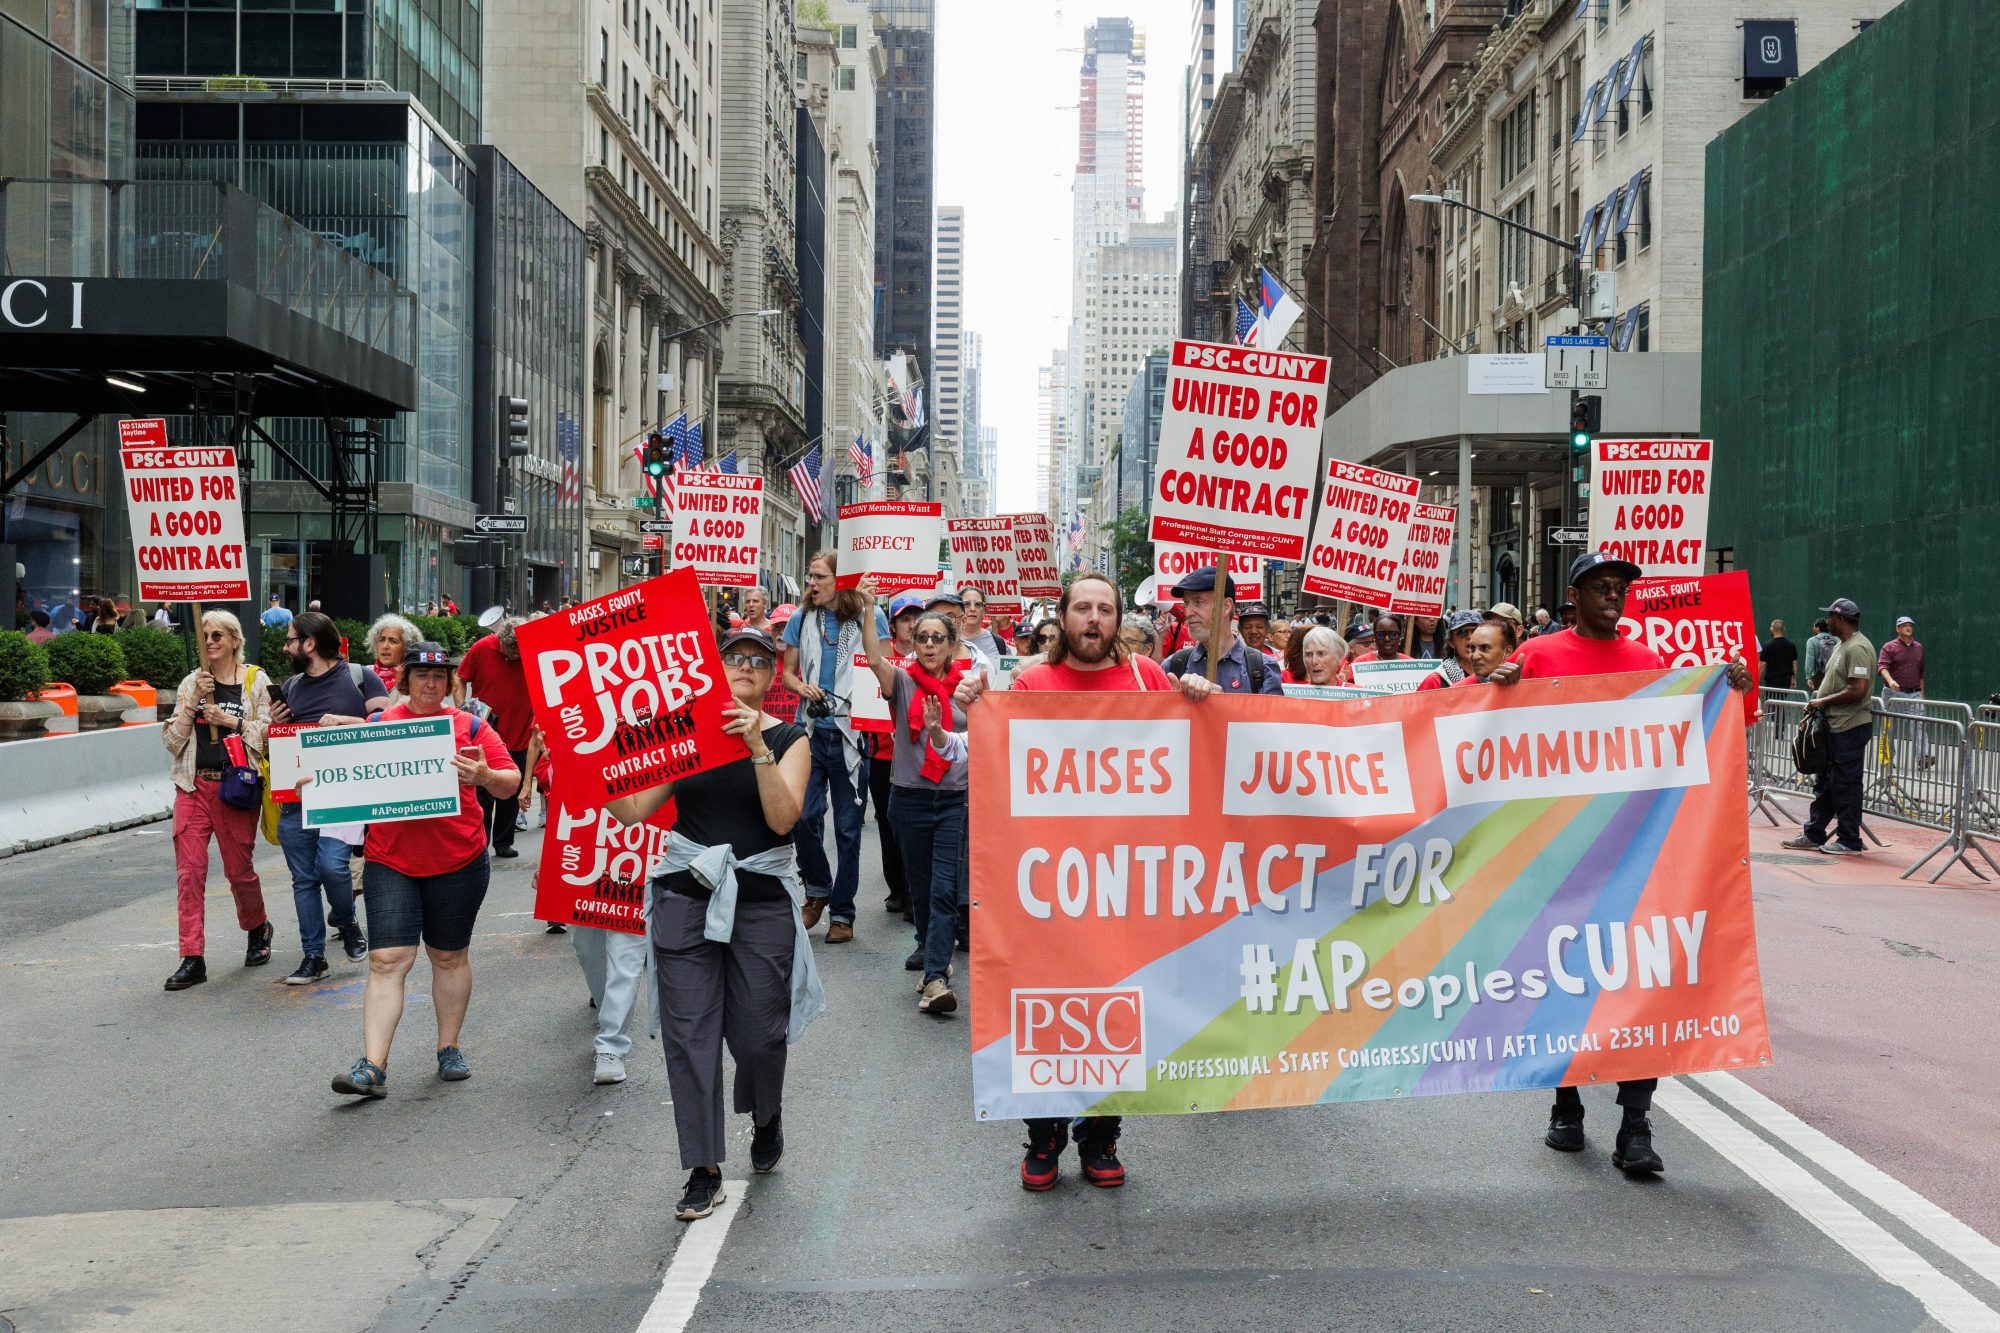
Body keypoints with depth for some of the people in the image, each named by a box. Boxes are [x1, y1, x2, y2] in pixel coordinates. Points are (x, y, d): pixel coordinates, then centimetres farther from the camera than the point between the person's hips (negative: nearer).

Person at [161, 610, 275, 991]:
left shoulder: (254, 681, 2)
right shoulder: (191, 683, 9)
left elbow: (269, 734, -2)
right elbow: (172, 741, 4)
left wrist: (231, 720, -13)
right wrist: (193, 702, -7)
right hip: (194, 787, 2)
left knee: (239, 869, 5)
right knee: (189, 869, -5)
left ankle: (258, 929, 34)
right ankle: (192, 958, -1)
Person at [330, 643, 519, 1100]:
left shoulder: (470, 727, 1)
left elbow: (510, 783, -3)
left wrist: (485, 777, -23)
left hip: (458, 862, 0)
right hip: (391, 861, 0)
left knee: (450, 956, 13)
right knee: (388, 959, -6)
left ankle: (449, 1049, 28)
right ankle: (373, 1067, -7)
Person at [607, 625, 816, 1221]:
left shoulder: (789, 738, 2)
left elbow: (782, 817, -14)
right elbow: (632, 808, 1)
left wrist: (758, 746, -21)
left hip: (761, 898, -1)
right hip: (687, 895, 1)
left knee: (759, 1034, 3)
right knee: (689, 1032, -1)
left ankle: (767, 1115, 38)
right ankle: (704, 1171, 11)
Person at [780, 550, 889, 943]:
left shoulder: (870, 619, 0)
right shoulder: (802, 621, 9)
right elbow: (788, 672, 14)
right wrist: (803, 688, -7)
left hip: (852, 733, -2)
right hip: (811, 730, 2)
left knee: (848, 827, 4)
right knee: (802, 816, -6)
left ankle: (842, 912, 13)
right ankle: (818, 889, 19)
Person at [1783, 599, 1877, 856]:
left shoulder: (1858, 648, -17)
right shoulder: (1841, 645, 17)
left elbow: (1858, 690, -24)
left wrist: (1824, 701, -15)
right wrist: (1817, 702, 12)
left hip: (1850, 728, -11)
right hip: (1834, 727, 11)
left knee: (1845, 785, -4)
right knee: (1824, 782, 14)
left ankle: (1850, 841, 4)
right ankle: (1814, 835, 21)